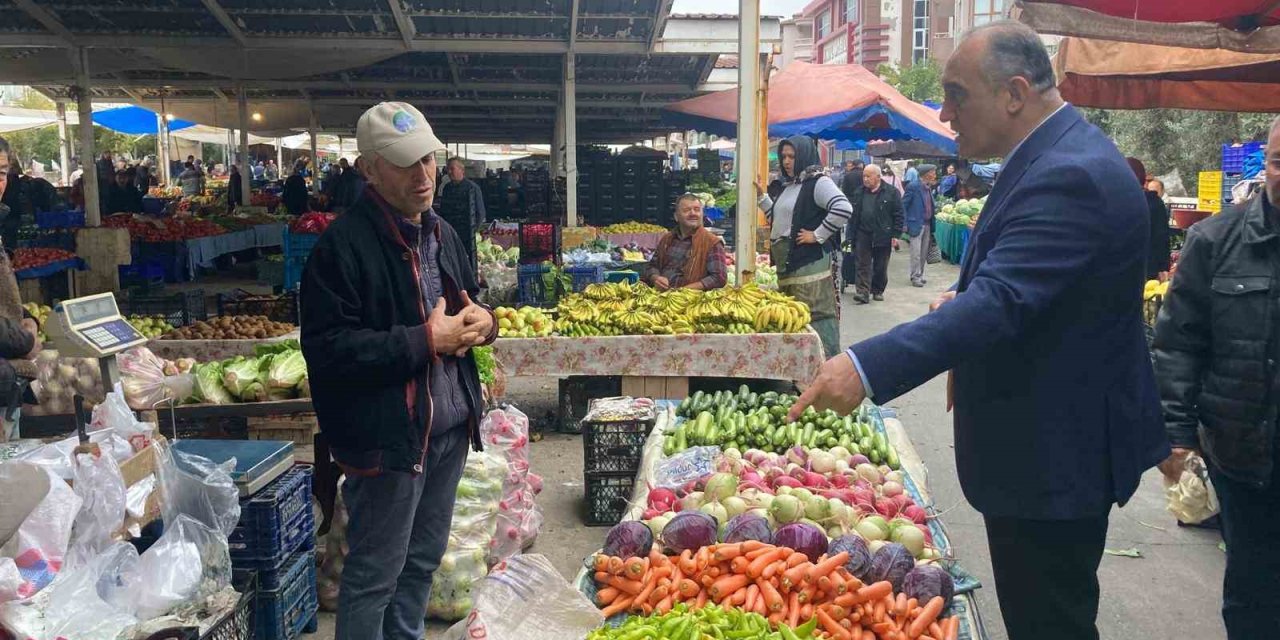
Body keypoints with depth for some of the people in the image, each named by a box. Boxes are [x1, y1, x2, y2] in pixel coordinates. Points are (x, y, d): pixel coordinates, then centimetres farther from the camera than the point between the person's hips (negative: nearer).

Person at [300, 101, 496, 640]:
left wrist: (482, 321, -1)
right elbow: (326, 349, -22)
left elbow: (469, 302, 24)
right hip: (387, 436, -8)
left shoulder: (440, 232, 11)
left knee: (423, 559, 21)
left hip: (450, 427, 8)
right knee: (375, 575, 7)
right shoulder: (344, 244, -16)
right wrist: (425, 341, -22)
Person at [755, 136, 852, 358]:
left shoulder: (817, 182, -9)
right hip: (785, 264, 9)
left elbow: (843, 209, -23)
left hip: (809, 264, -9)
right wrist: (762, 195, 17)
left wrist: (817, 235, -18)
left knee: (815, 319, -9)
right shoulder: (788, 185, 18)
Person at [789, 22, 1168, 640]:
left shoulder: (1072, 175, -24)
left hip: (1054, 455, -10)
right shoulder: (1059, 154, 9)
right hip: (1044, 445, 10)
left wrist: (865, 367, -44)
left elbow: (1000, 302, -36)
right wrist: (965, 298, 0)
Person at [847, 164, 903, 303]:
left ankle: (878, 291, 22)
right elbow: (853, 215, 12)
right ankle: (863, 292, -7)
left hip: (883, 236, -2)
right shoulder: (859, 193, 8)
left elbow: (898, 215, -4)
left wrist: (895, 235, -9)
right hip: (863, 235, 3)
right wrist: (851, 234, 7)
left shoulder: (891, 192, -4)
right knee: (863, 265, -4)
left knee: (881, 267, 8)